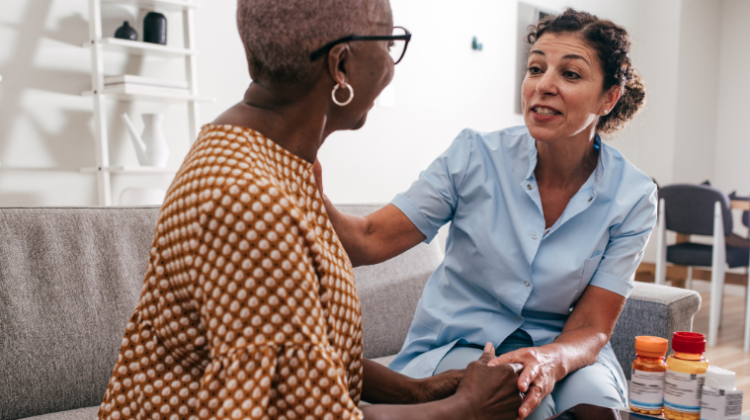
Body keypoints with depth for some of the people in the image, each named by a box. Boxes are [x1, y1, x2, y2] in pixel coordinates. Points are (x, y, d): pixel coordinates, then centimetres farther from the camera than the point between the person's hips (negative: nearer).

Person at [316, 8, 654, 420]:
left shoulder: (632, 197, -9)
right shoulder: (475, 155, -11)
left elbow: (590, 328, -8)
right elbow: (369, 241, -14)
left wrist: (551, 361, -33)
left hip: (560, 349, 2)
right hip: (456, 345, -1)